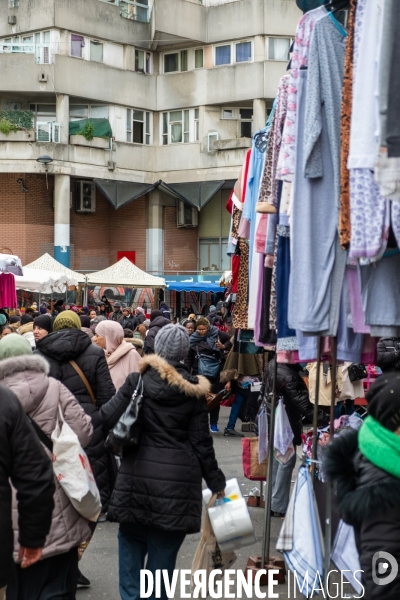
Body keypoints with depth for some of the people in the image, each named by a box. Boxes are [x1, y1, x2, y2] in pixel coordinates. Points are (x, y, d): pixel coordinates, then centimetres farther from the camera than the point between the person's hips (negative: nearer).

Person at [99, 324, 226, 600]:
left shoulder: (138, 381, -2)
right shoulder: (193, 390, 1)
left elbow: (108, 418, -3)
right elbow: (201, 441, 1)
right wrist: (216, 481, 11)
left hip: (137, 475, 0)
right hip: (177, 478, 0)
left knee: (131, 540, 14)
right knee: (163, 548, 8)